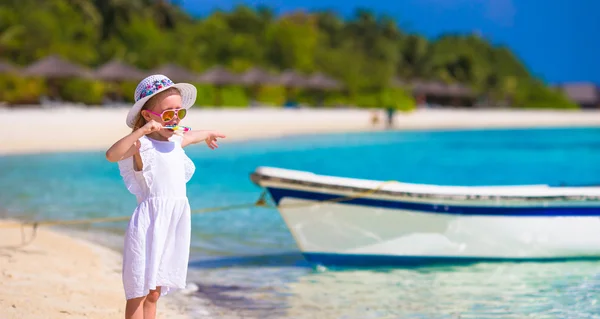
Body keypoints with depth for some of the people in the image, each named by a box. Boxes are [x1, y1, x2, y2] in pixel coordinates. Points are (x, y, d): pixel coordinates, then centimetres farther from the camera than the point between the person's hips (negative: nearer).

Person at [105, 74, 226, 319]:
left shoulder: (175, 140, 13)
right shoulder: (141, 145, -13)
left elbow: (188, 136, 39)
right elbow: (111, 155, -33)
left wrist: (207, 134, 59)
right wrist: (142, 131, -38)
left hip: (175, 221, 8)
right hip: (150, 222, -8)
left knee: (154, 292, 14)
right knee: (139, 291, -2)